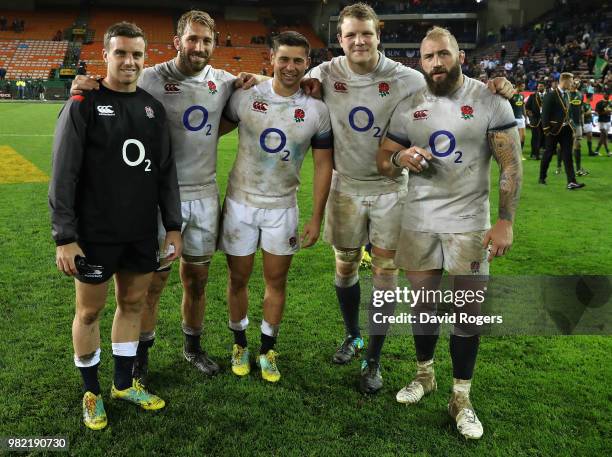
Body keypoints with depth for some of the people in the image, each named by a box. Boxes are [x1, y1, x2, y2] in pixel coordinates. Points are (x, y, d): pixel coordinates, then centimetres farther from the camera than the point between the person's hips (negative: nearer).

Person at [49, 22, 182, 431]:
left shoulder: (153, 108, 8)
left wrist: (173, 226, 9)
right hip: (95, 235, -5)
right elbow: (64, 176, -10)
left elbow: (166, 173, 12)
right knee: (90, 310, 8)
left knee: (133, 303, 14)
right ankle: (92, 393, 26)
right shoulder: (84, 105, -7)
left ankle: (124, 384, 31)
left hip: (142, 234, 5)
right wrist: (65, 236, -14)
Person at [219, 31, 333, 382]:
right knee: (239, 278, 10)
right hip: (241, 203, 0)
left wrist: (317, 217, -2)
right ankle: (240, 345, 31)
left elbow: (323, 164, -1)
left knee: (277, 280, 9)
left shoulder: (317, 110, -6)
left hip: (283, 207, 1)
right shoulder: (245, 97, -8)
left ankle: (268, 351, 27)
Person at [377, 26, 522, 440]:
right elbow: (383, 161, 8)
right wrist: (401, 158, -17)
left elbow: (511, 164, -6)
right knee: (422, 302, 13)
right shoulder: (408, 107, 4)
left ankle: (462, 397, 18)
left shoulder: (490, 102, -6)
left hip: (469, 223, -2)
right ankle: (424, 375, 35)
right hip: (418, 223, 3)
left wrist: (506, 221, -14)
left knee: (469, 309, 2)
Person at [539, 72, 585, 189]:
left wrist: (571, 128, 13)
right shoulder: (551, 95, -11)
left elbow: (567, 113, 16)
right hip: (554, 129, -6)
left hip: (565, 129, 6)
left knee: (567, 155, -1)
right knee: (548, 154, 6)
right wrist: (546, 130, -16)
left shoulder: (566, 95, 12)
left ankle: (571, 182, -5)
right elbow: (545, 113, -14)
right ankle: (542, 178, 22)